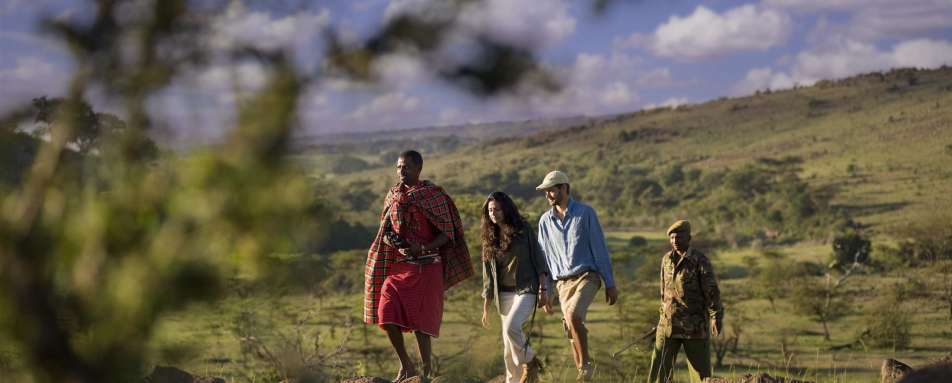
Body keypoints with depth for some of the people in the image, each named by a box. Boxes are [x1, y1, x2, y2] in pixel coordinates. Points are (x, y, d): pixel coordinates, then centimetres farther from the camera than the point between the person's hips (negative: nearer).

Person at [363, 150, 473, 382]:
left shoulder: (434, 195, -4)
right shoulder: (393, 195, 10)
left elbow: (447, 233, -5)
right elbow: (385, 230, 15)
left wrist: (423, 248, -22)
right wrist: (393, 241, -9)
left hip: (425, 265, -4)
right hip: (397, 264, 5)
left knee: (420, 320, -5)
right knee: (386, 315, -7)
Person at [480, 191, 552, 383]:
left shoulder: (523, 230, -2)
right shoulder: (490, 238, 10)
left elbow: (538, 260, -2)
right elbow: (488, 274, 12)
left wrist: (543, 291, -9)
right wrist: (486, 307, 11)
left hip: (526, 290, -5)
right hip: (504, 294, 5)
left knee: (511, 327, -26)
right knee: (508, 346, 5)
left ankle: (530, 362, -4)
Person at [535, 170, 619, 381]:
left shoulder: (585, 213, -3)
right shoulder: (545, 220, 10)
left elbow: (600, 248, -3)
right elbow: (544, 257, 15)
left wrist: (610, 283, -5)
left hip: (586, 276, -5)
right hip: (562, 282, 5)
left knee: (573, 315, -28)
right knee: (572, 332, 2)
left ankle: (586, 363, -13)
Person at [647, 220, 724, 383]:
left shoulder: (700, 261, -8)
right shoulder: (666, 259, 9)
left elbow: (711, 291, -12)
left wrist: (716, 316, -21)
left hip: (695, 326, -4)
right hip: (668, 325, 5)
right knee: (659, 370, 0)